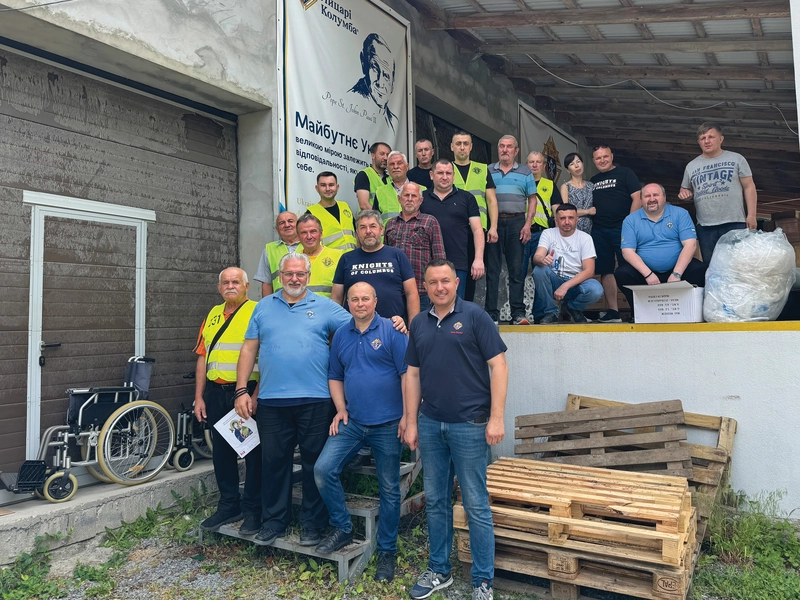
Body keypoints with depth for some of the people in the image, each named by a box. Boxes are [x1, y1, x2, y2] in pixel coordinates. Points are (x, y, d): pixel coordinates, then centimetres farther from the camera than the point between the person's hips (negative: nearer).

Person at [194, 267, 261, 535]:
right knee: (221, 451, 13)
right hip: (216, 393, 6)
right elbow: (203, 357, 15)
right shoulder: (213, 315, 15)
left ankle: (253, 510, 15)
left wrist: (253, 395, -17)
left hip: (247, 391, -6)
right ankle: (228, 506, 28)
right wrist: (199, 397, 10)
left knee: (252, 452, 3)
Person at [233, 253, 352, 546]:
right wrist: (242, 390, 2)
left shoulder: (325, 307, 5)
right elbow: (249, 349, 8)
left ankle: (312, 523, 22)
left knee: (315, 464, 7)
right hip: (271, 401, 2)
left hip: (315, 400, -2)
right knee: (273, 461, 11)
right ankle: (274, 519, 27)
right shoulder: (264, 307, 11)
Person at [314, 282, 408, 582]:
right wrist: (340, 409, 5)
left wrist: (407, 416, -14)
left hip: (387, 425, -4)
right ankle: (342, 529, 15)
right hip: (352, 422, 5)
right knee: (323, 469, -7)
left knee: (389, 488, 6)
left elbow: (408, 374, -11)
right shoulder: (341, 335, 9)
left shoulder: (392, 331, -7)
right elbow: (335, 377, 17)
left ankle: (387, 551, 23)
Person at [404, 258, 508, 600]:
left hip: (469, 424, -5)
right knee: (435, 501, 15)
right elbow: (413, 375, 11)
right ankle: (439, 571, 31)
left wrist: (496, 418, -14)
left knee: (476, 504, 4)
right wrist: (411, 423, 8)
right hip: (430, 424, 5)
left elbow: (498, 365, -9)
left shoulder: (474, 316, -6)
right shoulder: (419, 324, 9)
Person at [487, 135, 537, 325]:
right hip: (493, 222, 0)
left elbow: (532, 200, 8)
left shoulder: (525, 172, 12)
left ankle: (518, 313, 2)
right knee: (492, 268, -1)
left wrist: (528, 224, -4)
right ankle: (492, 314, 3)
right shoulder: (488, 171, 13)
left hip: (516, 222, 0)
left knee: (516, 269, -1)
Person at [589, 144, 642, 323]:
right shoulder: (593, 181, 19)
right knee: (605, 272, 3)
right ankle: (613, 311, 8)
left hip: (621, 228, -5)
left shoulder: (625, 173, 4)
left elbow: (637, 197, -4)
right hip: (599, 231, 5)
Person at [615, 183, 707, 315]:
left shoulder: (680, 214, 3)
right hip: (644, 271, 0)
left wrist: (677, 273, -19)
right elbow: (628, 251, -6)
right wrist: (648, 274, -20)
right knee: (622, 274, -26)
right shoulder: (631, 220, 3)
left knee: (700, 270, -27)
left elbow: (690, 244, -7)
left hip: (677, 268, 0)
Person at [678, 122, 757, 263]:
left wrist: (751, 215, -4)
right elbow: (686, 190, 23)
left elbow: (749, 187, 5)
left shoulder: (736, 159, 6)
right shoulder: (691, 166, 13)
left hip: (734, 223, -2)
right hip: (705, 227, 3)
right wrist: (684, 193, -3)